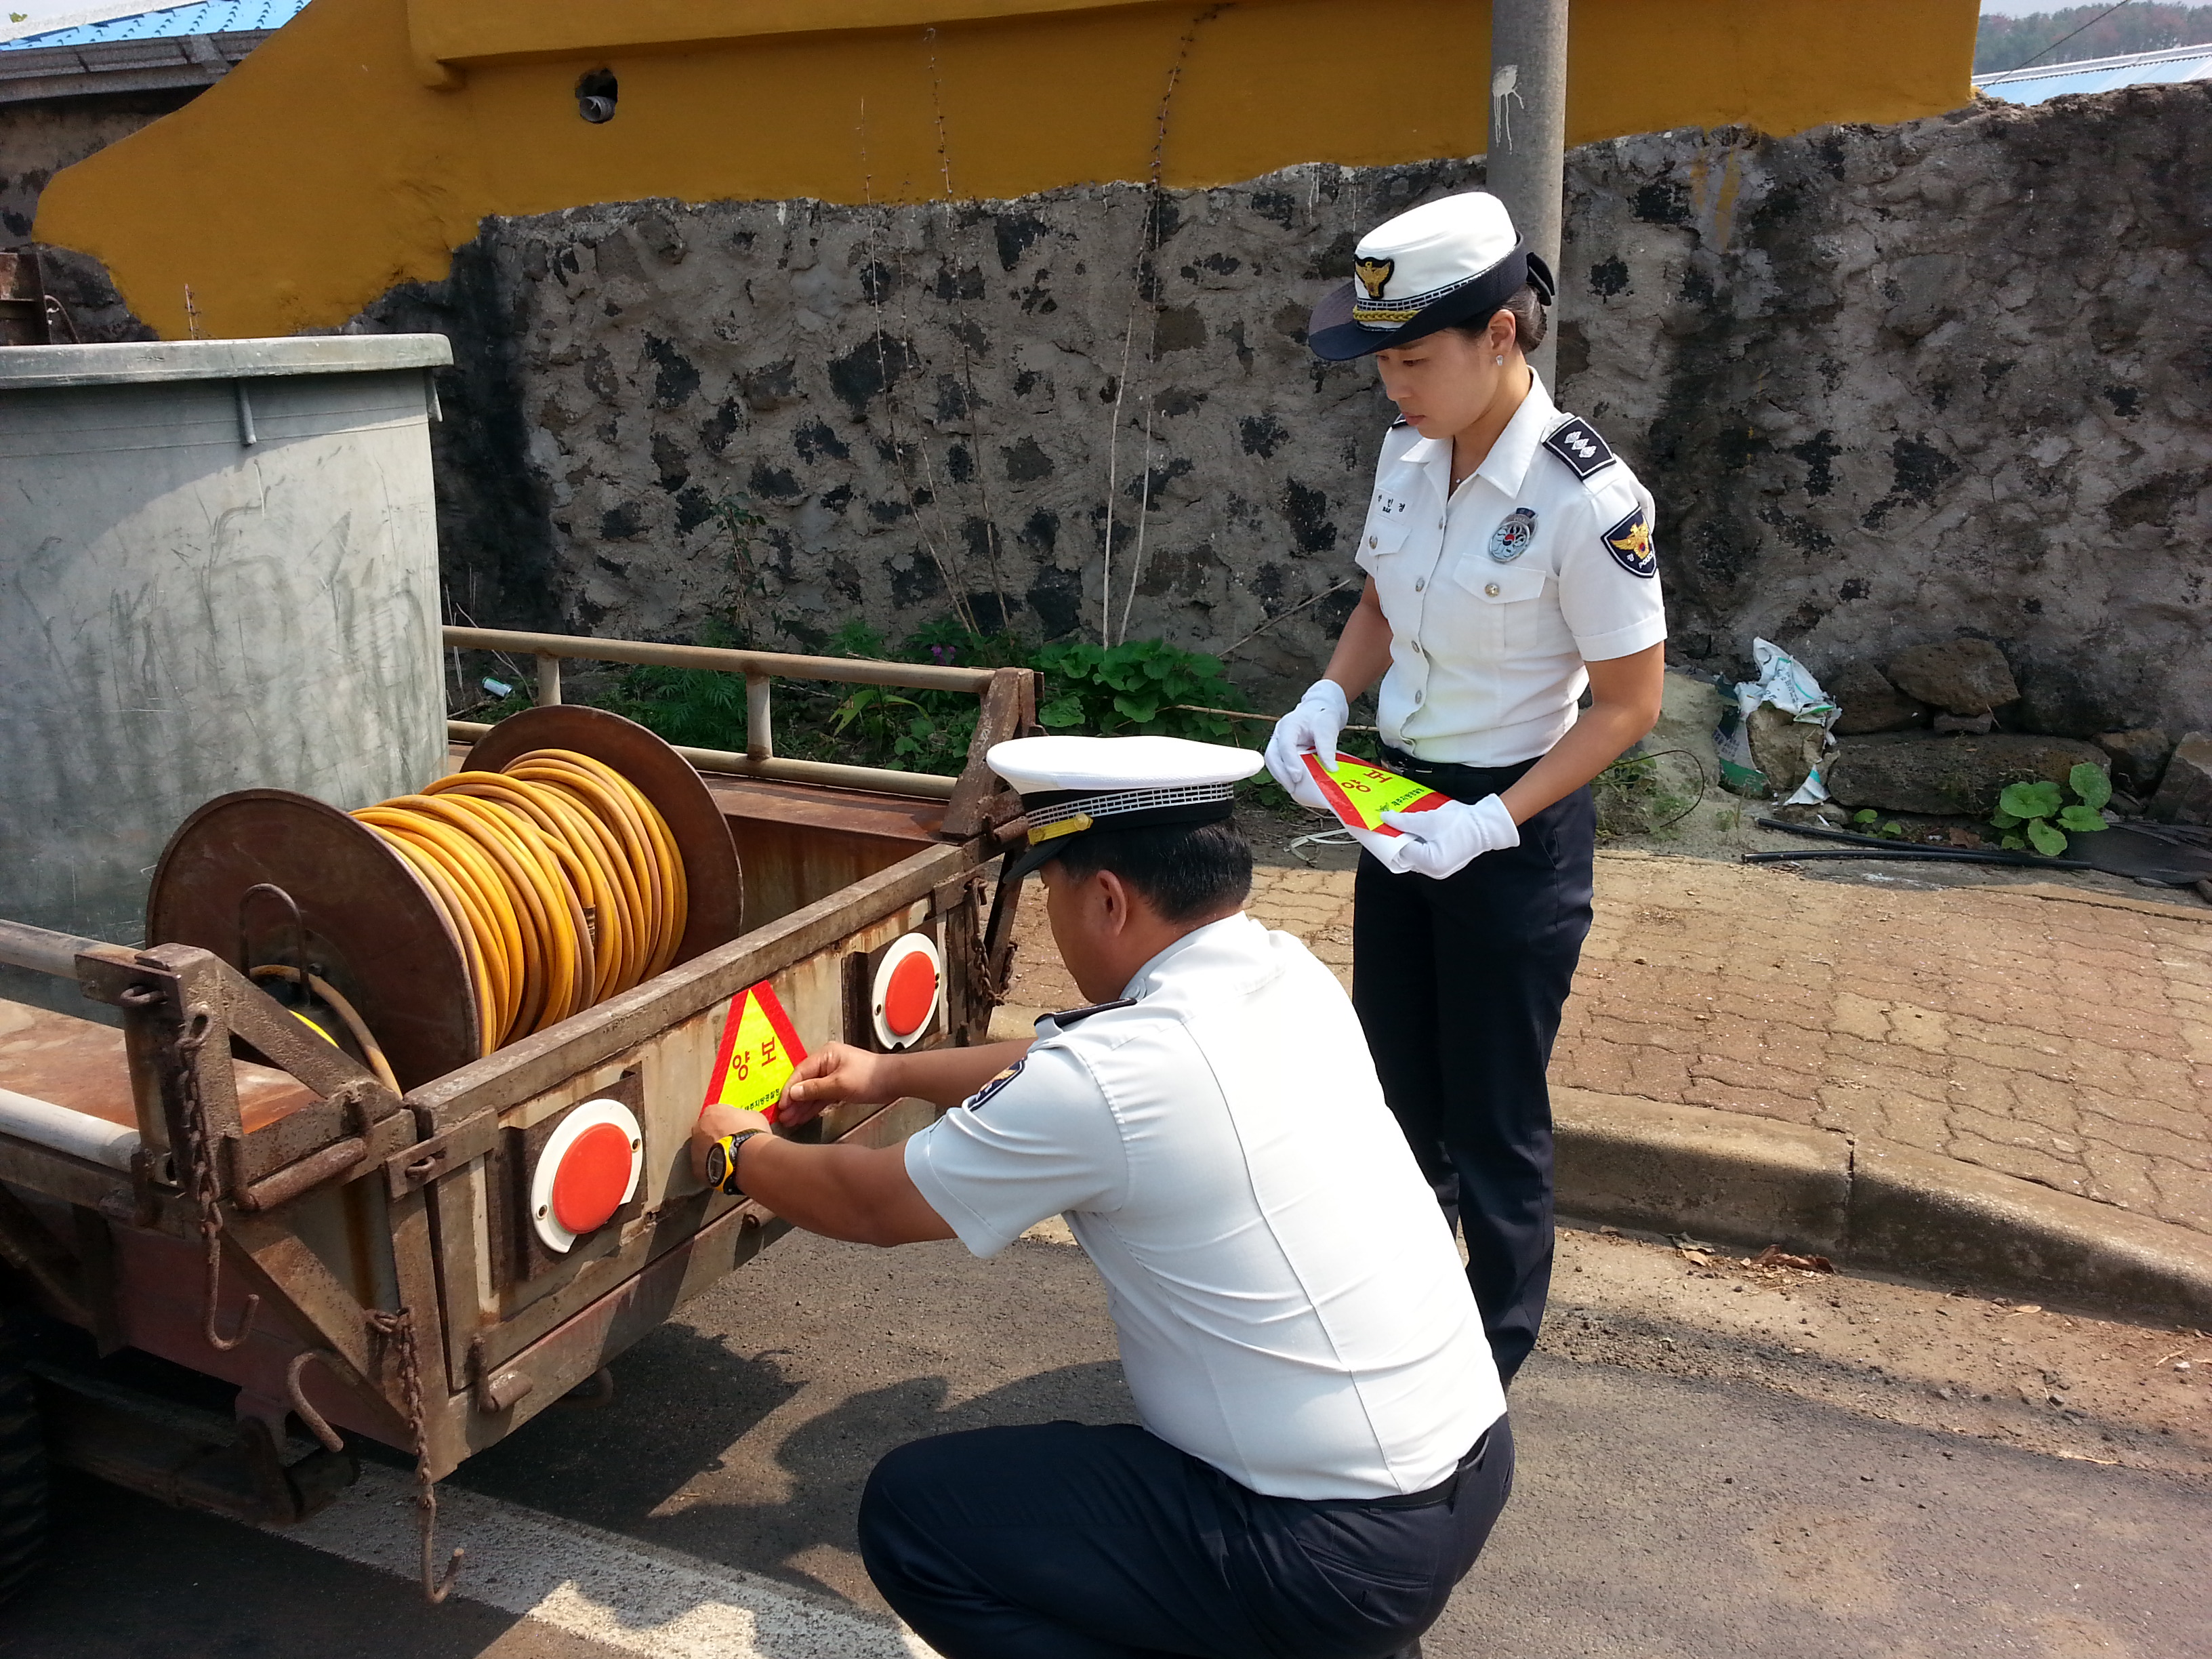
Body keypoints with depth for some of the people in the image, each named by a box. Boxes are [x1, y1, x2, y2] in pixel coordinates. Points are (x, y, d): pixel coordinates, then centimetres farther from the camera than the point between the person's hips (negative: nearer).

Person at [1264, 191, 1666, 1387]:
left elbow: (1628, 704, -17)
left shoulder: (1585, 495, -22)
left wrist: (1490, 825, -25)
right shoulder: (1409, 451, -1)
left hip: (1515, 825, -7)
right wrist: (1328, 698, -6)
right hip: (1395, 797, 7)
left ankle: (1493, 1358, 30)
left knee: (1493, 1116, 8)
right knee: (1393, 1088, 19)